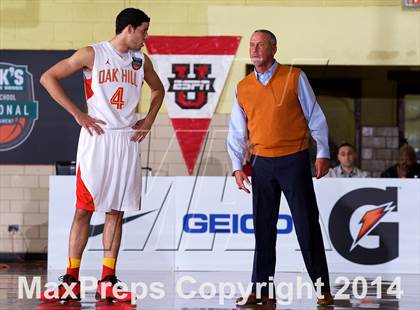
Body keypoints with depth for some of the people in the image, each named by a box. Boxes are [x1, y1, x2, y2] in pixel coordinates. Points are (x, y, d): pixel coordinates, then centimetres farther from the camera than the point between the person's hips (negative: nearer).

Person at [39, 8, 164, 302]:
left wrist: (149, 119, 13)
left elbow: (158, 89, 30)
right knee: (84, 209, -3)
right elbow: (48, 77, -6)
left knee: (116, 211, 4)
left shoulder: (141, 60, 11)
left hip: (127, 140, 4)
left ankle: (107, 281, 7)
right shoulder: (92, 54, -4)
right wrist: (78, 114, -10)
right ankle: (72, 280, 2)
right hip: (97, 138, -4)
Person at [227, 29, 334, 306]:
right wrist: (237, 166, 2)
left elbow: (315, 117, 0)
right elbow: (237, 132, 11)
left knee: (307, 226, -2)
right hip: (262, 164, 4)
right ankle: (262, 290, 11)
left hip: (294, 161, -3)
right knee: (263, 229, 6)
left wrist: (323, 153, -5)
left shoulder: (295, 78, -2)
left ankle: (323, 289, 3)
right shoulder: (243, 88, 8)